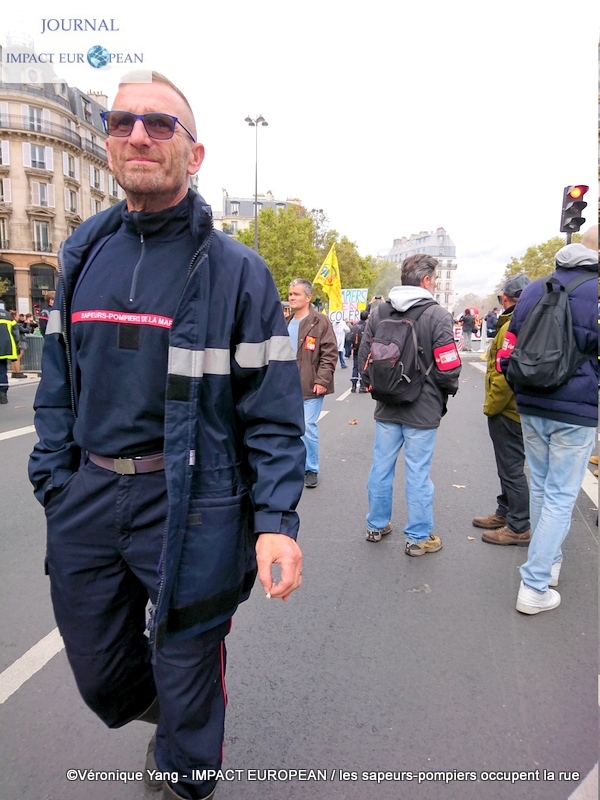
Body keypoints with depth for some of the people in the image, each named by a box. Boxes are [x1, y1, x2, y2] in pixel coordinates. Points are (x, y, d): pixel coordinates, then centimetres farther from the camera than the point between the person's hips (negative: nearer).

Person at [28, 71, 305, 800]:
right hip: (89, 494, 5)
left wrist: (276, 520, -16)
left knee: (187, 672, 14)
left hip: (190, 499, -4)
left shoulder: (235, 271, -8)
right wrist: (52, 480, 5)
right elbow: (57, 382, 11)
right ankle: (165, 715, 57)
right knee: (99, 672, 22)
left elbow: (273, 410, -9)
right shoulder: (83, 254, 7)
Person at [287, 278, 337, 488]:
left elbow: (330, 353, -11)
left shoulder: (320, 322, -7)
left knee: (307, 428, -6)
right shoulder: (286, 323, 13)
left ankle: (311, 469, 11)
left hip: (311, 386, -6)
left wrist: (322, 380, -16)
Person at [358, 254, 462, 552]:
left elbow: (363, 357, 5)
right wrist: (448, 389, 6)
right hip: (423, 409, -4)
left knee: (381, 467, 14)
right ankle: (418, 537, 17)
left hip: (386, 407, 5)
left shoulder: (378, 312, 1)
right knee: (418, 474, 4)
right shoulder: (436, 315, -13)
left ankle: (377, 525, 30)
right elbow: (448, 367, -14)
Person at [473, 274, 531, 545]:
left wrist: (491, 406, -13)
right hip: (519, 410, 10)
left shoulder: (512, 327, -20)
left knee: (511, 468, 0)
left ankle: (519, 528, 10)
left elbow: (506, 375, -26)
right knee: (510, 466, 20)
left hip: (507, 411, -10)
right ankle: (505, 512, 34)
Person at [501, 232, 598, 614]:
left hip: (531, 408, 5)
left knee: (540, 488, 19)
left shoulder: (534, 290, 5)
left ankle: (550, 559, 34)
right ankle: (535, 587, 5)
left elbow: (508, 352, 8)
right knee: (560, 497, 2)